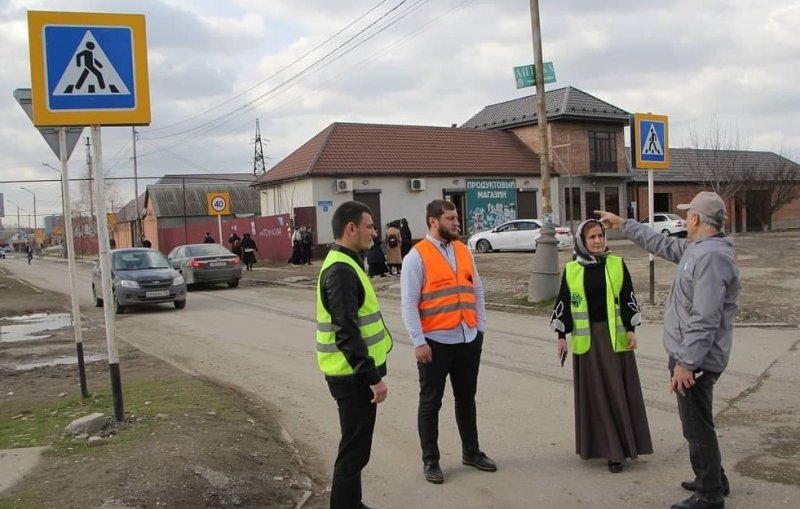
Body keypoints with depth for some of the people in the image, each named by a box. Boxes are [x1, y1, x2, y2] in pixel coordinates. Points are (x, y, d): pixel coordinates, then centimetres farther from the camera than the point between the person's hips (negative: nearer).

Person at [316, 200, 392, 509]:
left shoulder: (345, 263, 13)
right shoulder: (341, 270, -20)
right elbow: (347, 333, -26)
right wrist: (373, 377, -23)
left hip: (356, 373, 10)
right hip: (353, 376, -10)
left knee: (355, 448, 20)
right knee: (354, 451, -1)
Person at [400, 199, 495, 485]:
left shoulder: (464, 251, 9)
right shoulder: (417, 256, -9)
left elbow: (477, 291, 14)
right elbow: (408, 303, -12)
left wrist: (480, 327, 9)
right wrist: (419, 342, -16)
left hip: (468, 340, 6)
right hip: (435, 342, -5)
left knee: (466, 398, 18)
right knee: (430, 403, 7)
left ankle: (471, 452, 33)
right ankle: (430, 461, 21)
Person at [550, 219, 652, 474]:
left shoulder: (617, 264, 0)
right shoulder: (571, 269, 1)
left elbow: (628, 298, 2)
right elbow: (563, 303, 5)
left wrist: (631, 330, -3)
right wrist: (561, 336, 3)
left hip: (615, 336, 0)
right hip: (585, 338, 1)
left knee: (617, 391, 2)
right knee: (592, 392, 6)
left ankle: (618, 447, 11)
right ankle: (596, 443, 18)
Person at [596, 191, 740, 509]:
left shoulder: (711, 256, -23)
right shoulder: (697, 248, 10)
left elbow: (705, 319, -27)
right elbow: (661, 244, 27)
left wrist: (686, 362, -25)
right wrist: (623, 224, 31)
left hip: (695, 359, -11)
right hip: (690, 355, 11)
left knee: (697, 427, 1)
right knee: (698, 423, 22)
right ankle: (713, 480, 37)